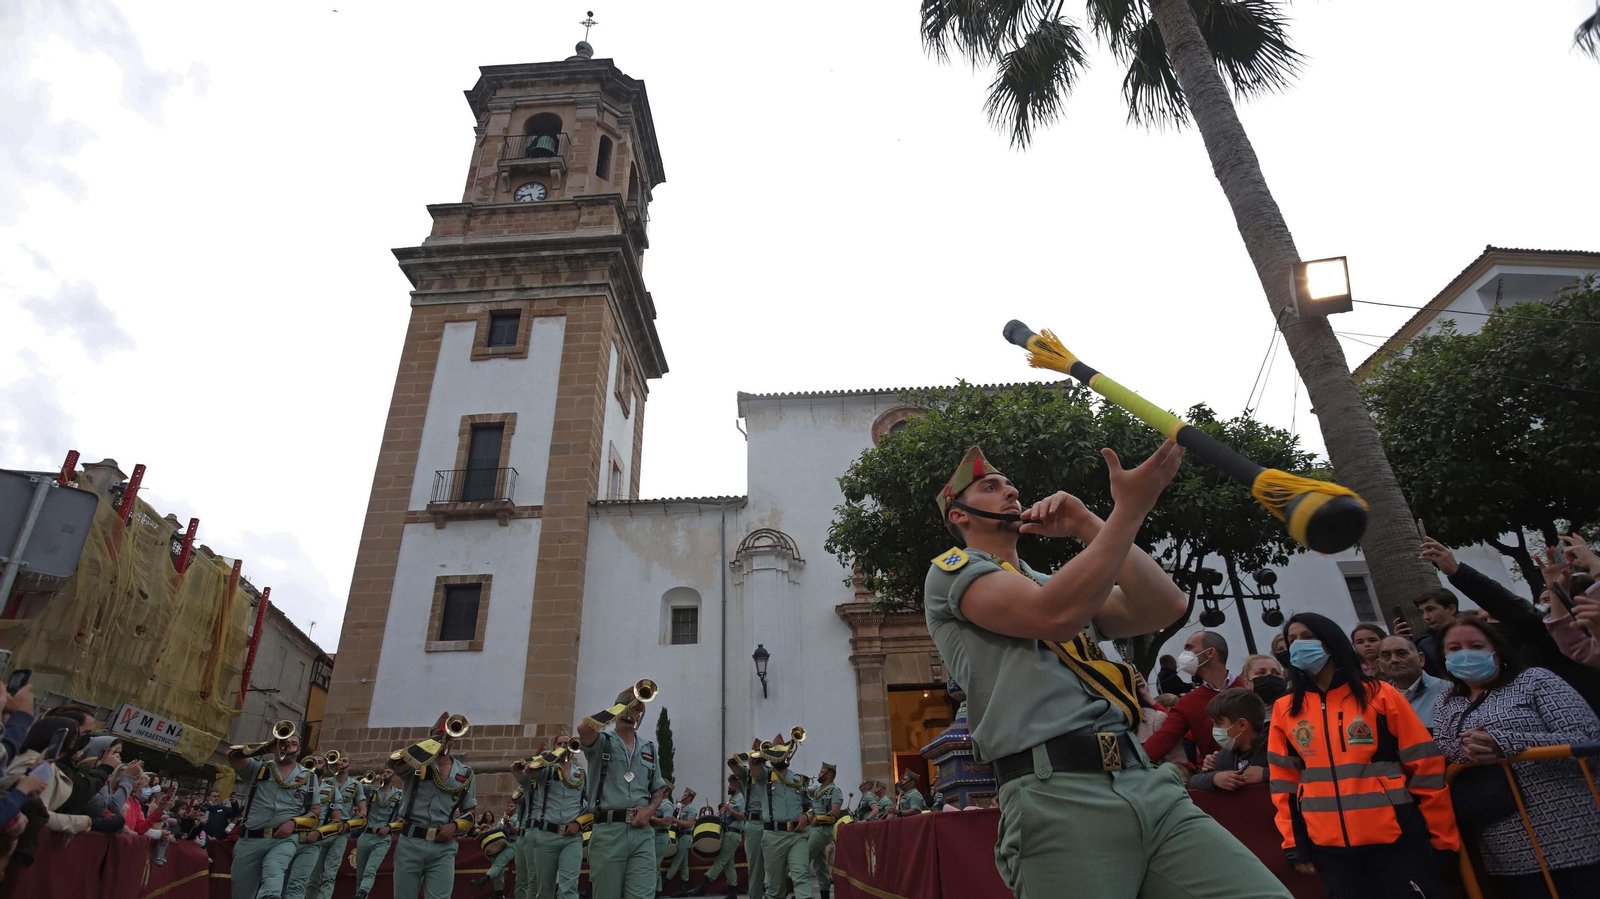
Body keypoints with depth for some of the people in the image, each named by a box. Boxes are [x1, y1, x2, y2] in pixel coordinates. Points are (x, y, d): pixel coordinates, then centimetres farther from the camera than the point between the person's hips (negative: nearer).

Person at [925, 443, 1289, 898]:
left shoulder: (1055, 582, 27)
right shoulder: (951, 571, 6)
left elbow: (1166, 607, 12)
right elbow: (1055, 615, -13)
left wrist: (1089, 526, 5)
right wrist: (1129, 508, -8)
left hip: (1147, 780, 6)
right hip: (1054, 792, -6)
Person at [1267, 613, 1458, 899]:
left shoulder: (1379, 695, -2)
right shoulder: (1285, 710, 4)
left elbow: (1424, 767, 0)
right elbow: (1284, 781, 8)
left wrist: (1442, 838, 0)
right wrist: (1295, 844, 7)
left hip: (1396, 839, -2)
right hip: (1329, 847, 2)